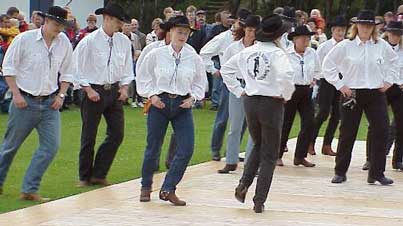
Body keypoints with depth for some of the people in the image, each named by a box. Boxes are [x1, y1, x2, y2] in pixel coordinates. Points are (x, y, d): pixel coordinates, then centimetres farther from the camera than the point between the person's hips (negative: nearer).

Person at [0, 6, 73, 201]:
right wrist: (16, 94, -10)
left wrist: (61, 95, 2)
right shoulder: (25, 39, -9)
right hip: (25, 101, -3)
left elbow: (66, 73, 13)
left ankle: (29, 190, -1)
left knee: (51, 145, -8)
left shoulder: (64, 43, 2)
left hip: (50, 104, 4)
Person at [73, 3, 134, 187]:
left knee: (117, 134, -1)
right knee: (89, 136, 2)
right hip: (94, 91, -4)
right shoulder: (89, 41, -11)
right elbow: (78, 68, -7)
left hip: (114, 90, 5)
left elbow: (127, 68, 13)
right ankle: (84, 177, 16)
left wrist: (124, 87, 1)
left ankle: (99, 174, 11)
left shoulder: (124, 41, 3)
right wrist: (89, 90, -12)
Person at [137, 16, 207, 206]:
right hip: (159, 103, -2)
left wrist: (193, 97, -2)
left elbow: (200, 82, 13)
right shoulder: (156, 55, -4)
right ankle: (146, 187, 27)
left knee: (186, 149, -9)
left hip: (182, 105, 2)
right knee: (153, 148, 6)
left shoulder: (193, 58, 1)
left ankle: (168, 190, 2)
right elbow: (143, 77, 6)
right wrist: (151, 95, -5)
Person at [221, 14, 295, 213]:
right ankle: (259, 201, 6)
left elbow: (226, 69, 12)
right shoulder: (277, 53, -14)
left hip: (250, 101, 5)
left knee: (258, 146, 27)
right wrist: (286, 95, -13)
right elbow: (286, 75, -31)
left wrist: (239, 91, 13)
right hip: (272, 103, -5)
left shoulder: (247, 52, 4)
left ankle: (244, 184, 8)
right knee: (269, 155, 7)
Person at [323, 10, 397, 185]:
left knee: (381, 131, -6)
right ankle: (340, 172, 14)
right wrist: (339, 85, -2)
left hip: (376, 94, 2)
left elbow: (393, 61, 22)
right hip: (352, 94, -2)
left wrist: (388, 81, 11)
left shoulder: (382, 46, 4)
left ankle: (377, 173, 1)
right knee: (347, 134, 2)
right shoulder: (345, 46, -4)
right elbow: (328, 64, 1)